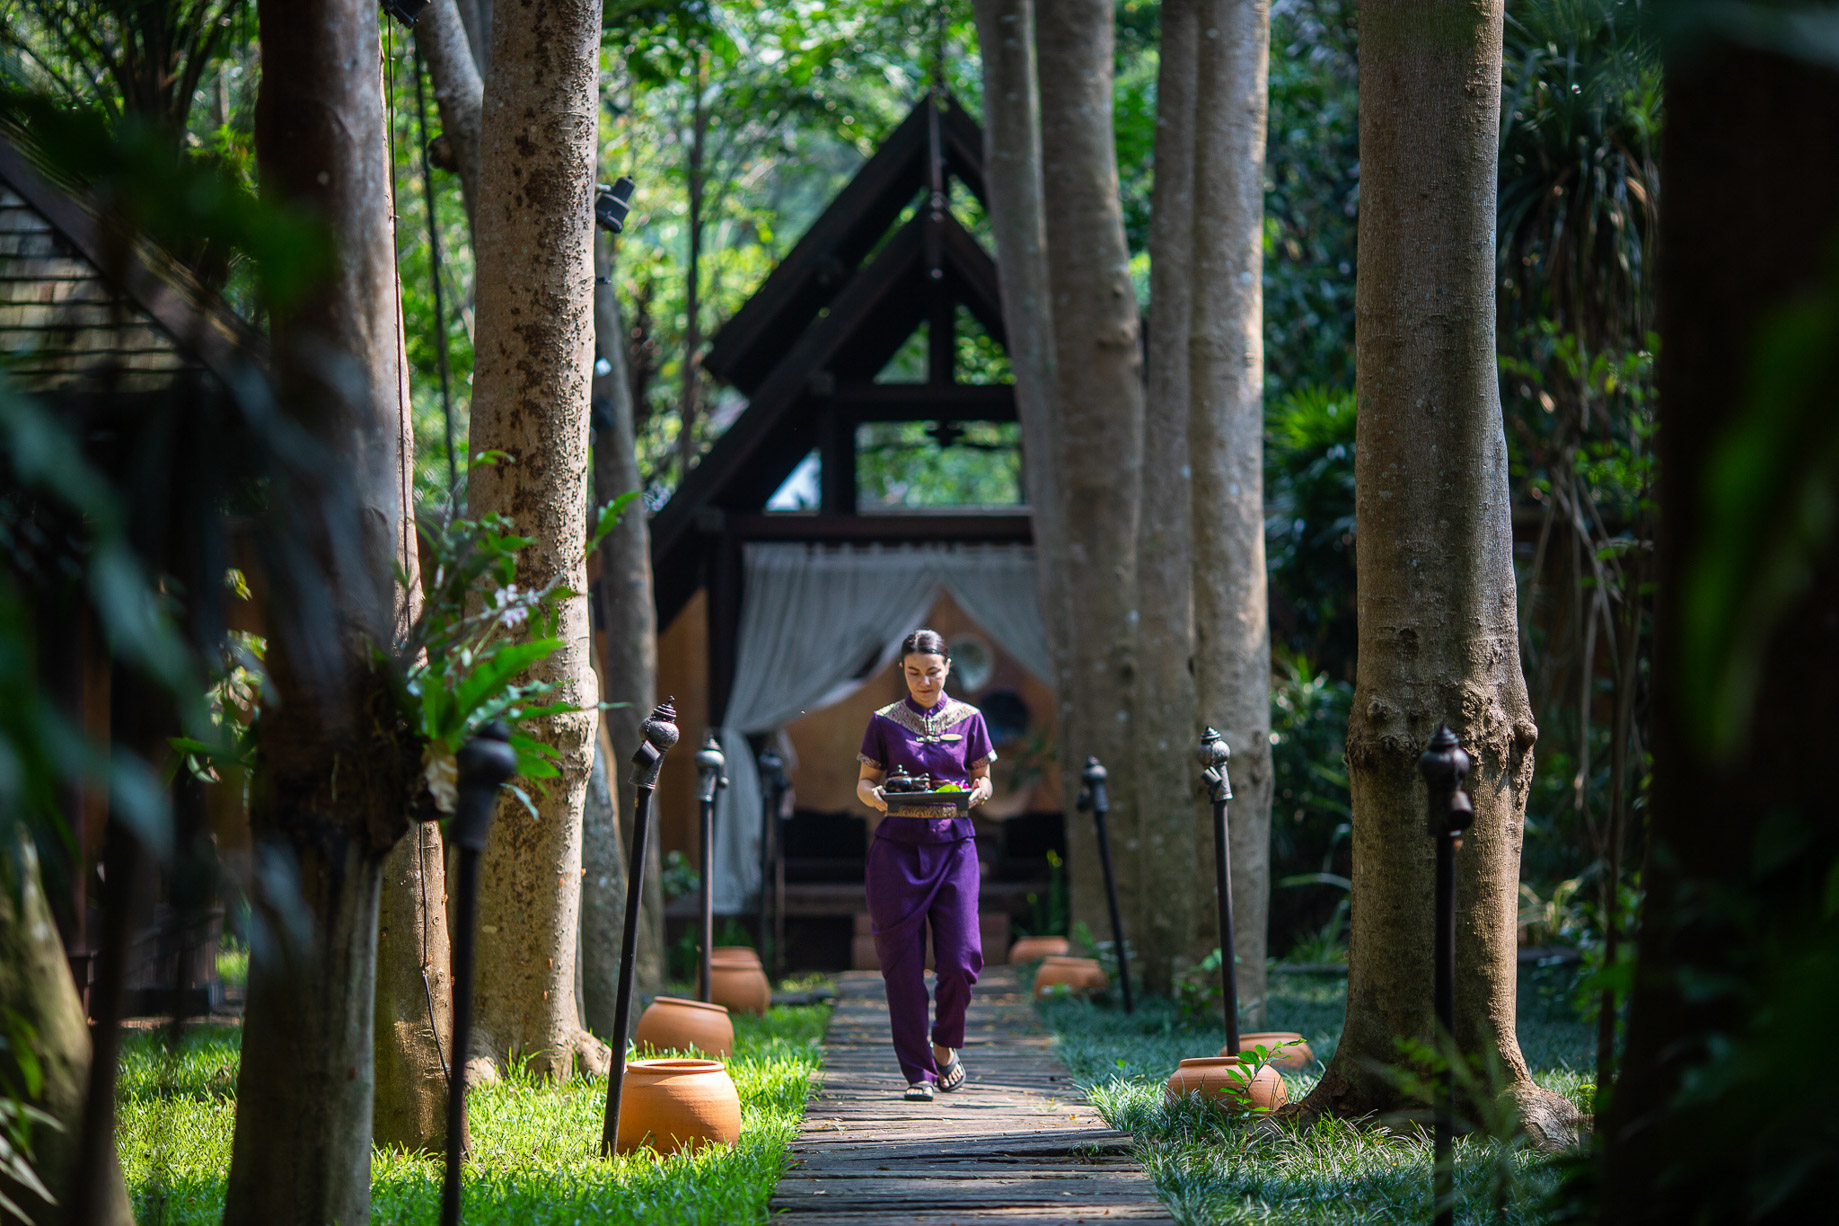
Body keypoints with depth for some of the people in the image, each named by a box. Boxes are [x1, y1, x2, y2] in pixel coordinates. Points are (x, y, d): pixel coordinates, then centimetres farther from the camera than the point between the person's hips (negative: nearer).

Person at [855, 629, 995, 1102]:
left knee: (960, 959, -9)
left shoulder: (967, 718, 8)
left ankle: (946, 1044, 19)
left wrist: (975, 793, -10)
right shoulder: (885, 722, 5)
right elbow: (864, 782, 10)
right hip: (898, 849, 0)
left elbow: (983, 780, 13)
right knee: (902, 965, -3)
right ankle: (918, 1072, 6)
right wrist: (876, 796, -13)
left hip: (954, 845, 0)